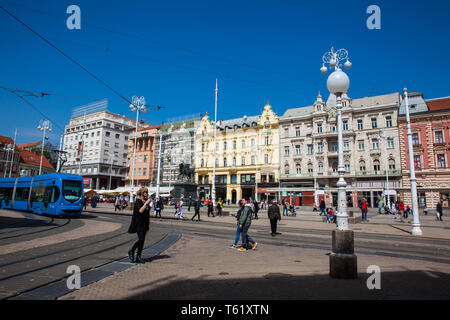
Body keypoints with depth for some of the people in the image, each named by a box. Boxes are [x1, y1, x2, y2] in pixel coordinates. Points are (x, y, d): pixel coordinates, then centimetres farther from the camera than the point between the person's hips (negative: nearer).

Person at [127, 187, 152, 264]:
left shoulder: (146, 201, 12)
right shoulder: (138, 201, -10)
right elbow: (140, 210, -25)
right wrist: (146, 203, -22)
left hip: (144, 224, 7)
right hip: (138, 223, -7)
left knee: (142, 240, 7)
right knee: (141, 239, -13)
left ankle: (138, 257, 14)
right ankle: (131, 252, 9)